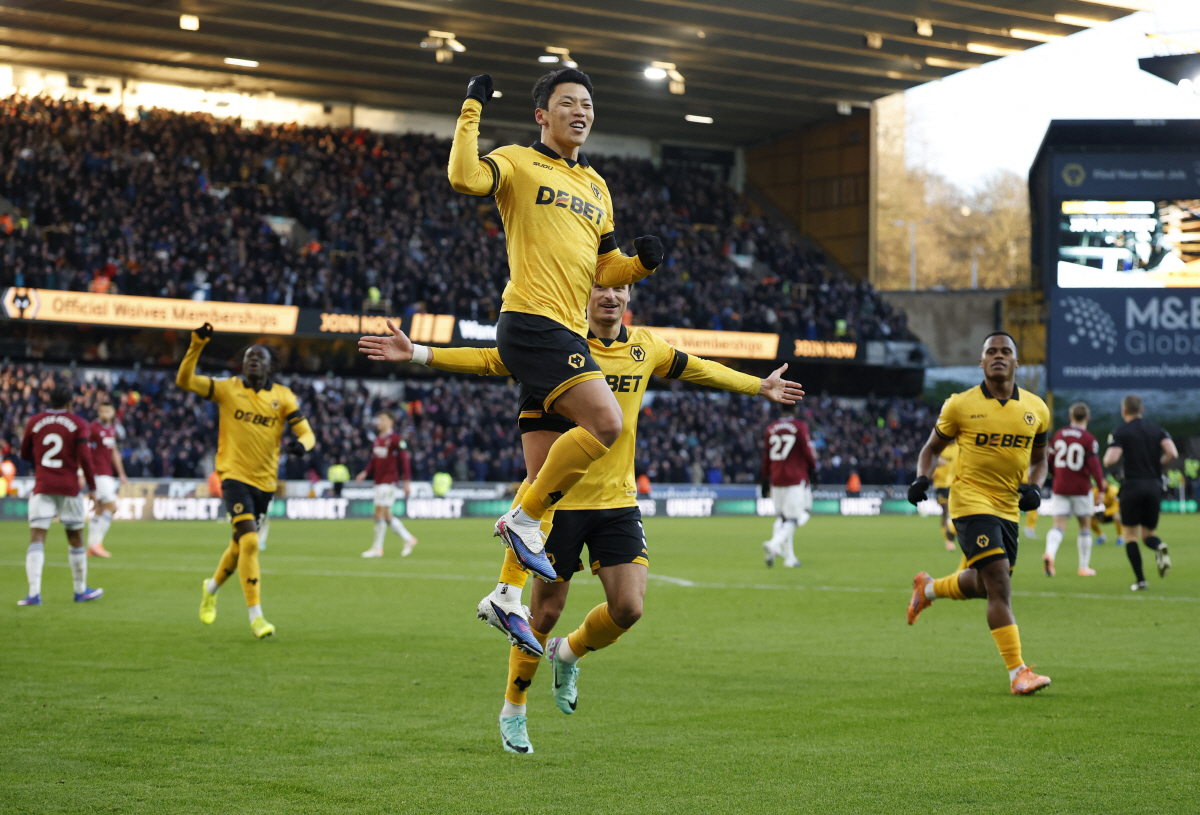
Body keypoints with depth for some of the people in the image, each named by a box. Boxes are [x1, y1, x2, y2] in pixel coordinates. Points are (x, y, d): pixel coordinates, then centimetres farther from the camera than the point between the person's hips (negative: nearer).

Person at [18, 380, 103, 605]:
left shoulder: (34, 422, 4)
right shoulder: (77, 423, -3)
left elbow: (25, 454, 15)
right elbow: (84, 457, -9)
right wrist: (92, 487, -2)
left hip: (42, 488, 1)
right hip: (69, 488, -1)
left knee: (37, 538, -6)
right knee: (75, 539, 13)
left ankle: (34, 593, -19)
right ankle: (81, 590, 23)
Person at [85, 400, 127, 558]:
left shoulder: (112, 429, 14)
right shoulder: (93, 428, -10)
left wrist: (121, 474, 25)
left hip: (108, 474, 8)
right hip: (98, 473, -8)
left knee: (100, 510, 8)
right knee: (112, 506, -15)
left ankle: (92, 546, 12)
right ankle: (96, 543, -13)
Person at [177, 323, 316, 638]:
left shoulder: (283, 397, 2)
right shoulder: (228, 389, -2)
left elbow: (307, 433, 0)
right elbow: (184, 380, -8)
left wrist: (301, 444, -24)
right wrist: (197, 344, -20)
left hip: (265, 482, 4)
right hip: (235, 476, -4)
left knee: (241, 544, 17)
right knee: (249, 542, -19)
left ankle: (211, 588, 46)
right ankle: (256, 615, -15)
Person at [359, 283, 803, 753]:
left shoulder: (644, 348, 6)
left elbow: (698, 370, 22)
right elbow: (487, 360, -7)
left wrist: (760, 387, 33)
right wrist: (417, 354, -17)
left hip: (618, 500, 4)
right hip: (561, 500, -4)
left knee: (628, 608, -7)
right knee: (546, 612, 3)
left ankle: (567, 655, 26)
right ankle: (512, 711, 24)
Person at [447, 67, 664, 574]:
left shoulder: (596, 187, 24)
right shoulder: (519, 163, 2)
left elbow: (606, 270, 27)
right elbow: (464, 178, -20)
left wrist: (643, 262, 7)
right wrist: (473, 108, -14)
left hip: (569, 333, 8)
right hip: (531, 322, -8)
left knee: (545, 473, 6)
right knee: (605, 423, -24)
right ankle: (524, 518, -9)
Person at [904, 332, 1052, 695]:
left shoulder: (1035, 409, 5)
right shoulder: (961, 405, -4)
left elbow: (1039, 459, 17)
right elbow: (932, 448, 8)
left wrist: (1034, 487, -3)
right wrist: (922, 478, -11)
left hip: (1008, 508, 5)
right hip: (971, 501, -5)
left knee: (982, 584, 17)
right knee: (999, 584, -17)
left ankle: (928, 588, 48)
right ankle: (1017, 672, -16)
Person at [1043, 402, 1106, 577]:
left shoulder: (1058, 436, 5)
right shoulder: (1089, 440, -9)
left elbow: (1050, 461, 13)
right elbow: (1094, 466, -15)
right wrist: (1101, 489, -10)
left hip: (1059, 488, 3)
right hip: (1081, 489, -3)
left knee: (1059, 526, -2)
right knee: (1085, 526, 13)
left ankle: (1049, 553, -31)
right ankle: (1084, 567, 18)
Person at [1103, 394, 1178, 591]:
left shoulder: (1121, 432, -3)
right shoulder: (1156, 429, 10)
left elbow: (1110, 460, -15)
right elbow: (1172, 453, -4)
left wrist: (1106, 458, 9)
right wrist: (1158, 464, 14)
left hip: (1133, 486, -4)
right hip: (1154, 486, 4)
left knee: (1131, 536, 6)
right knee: (1148, 534, 14)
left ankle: (1141, 580, -5)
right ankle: (1160, 547, -22)